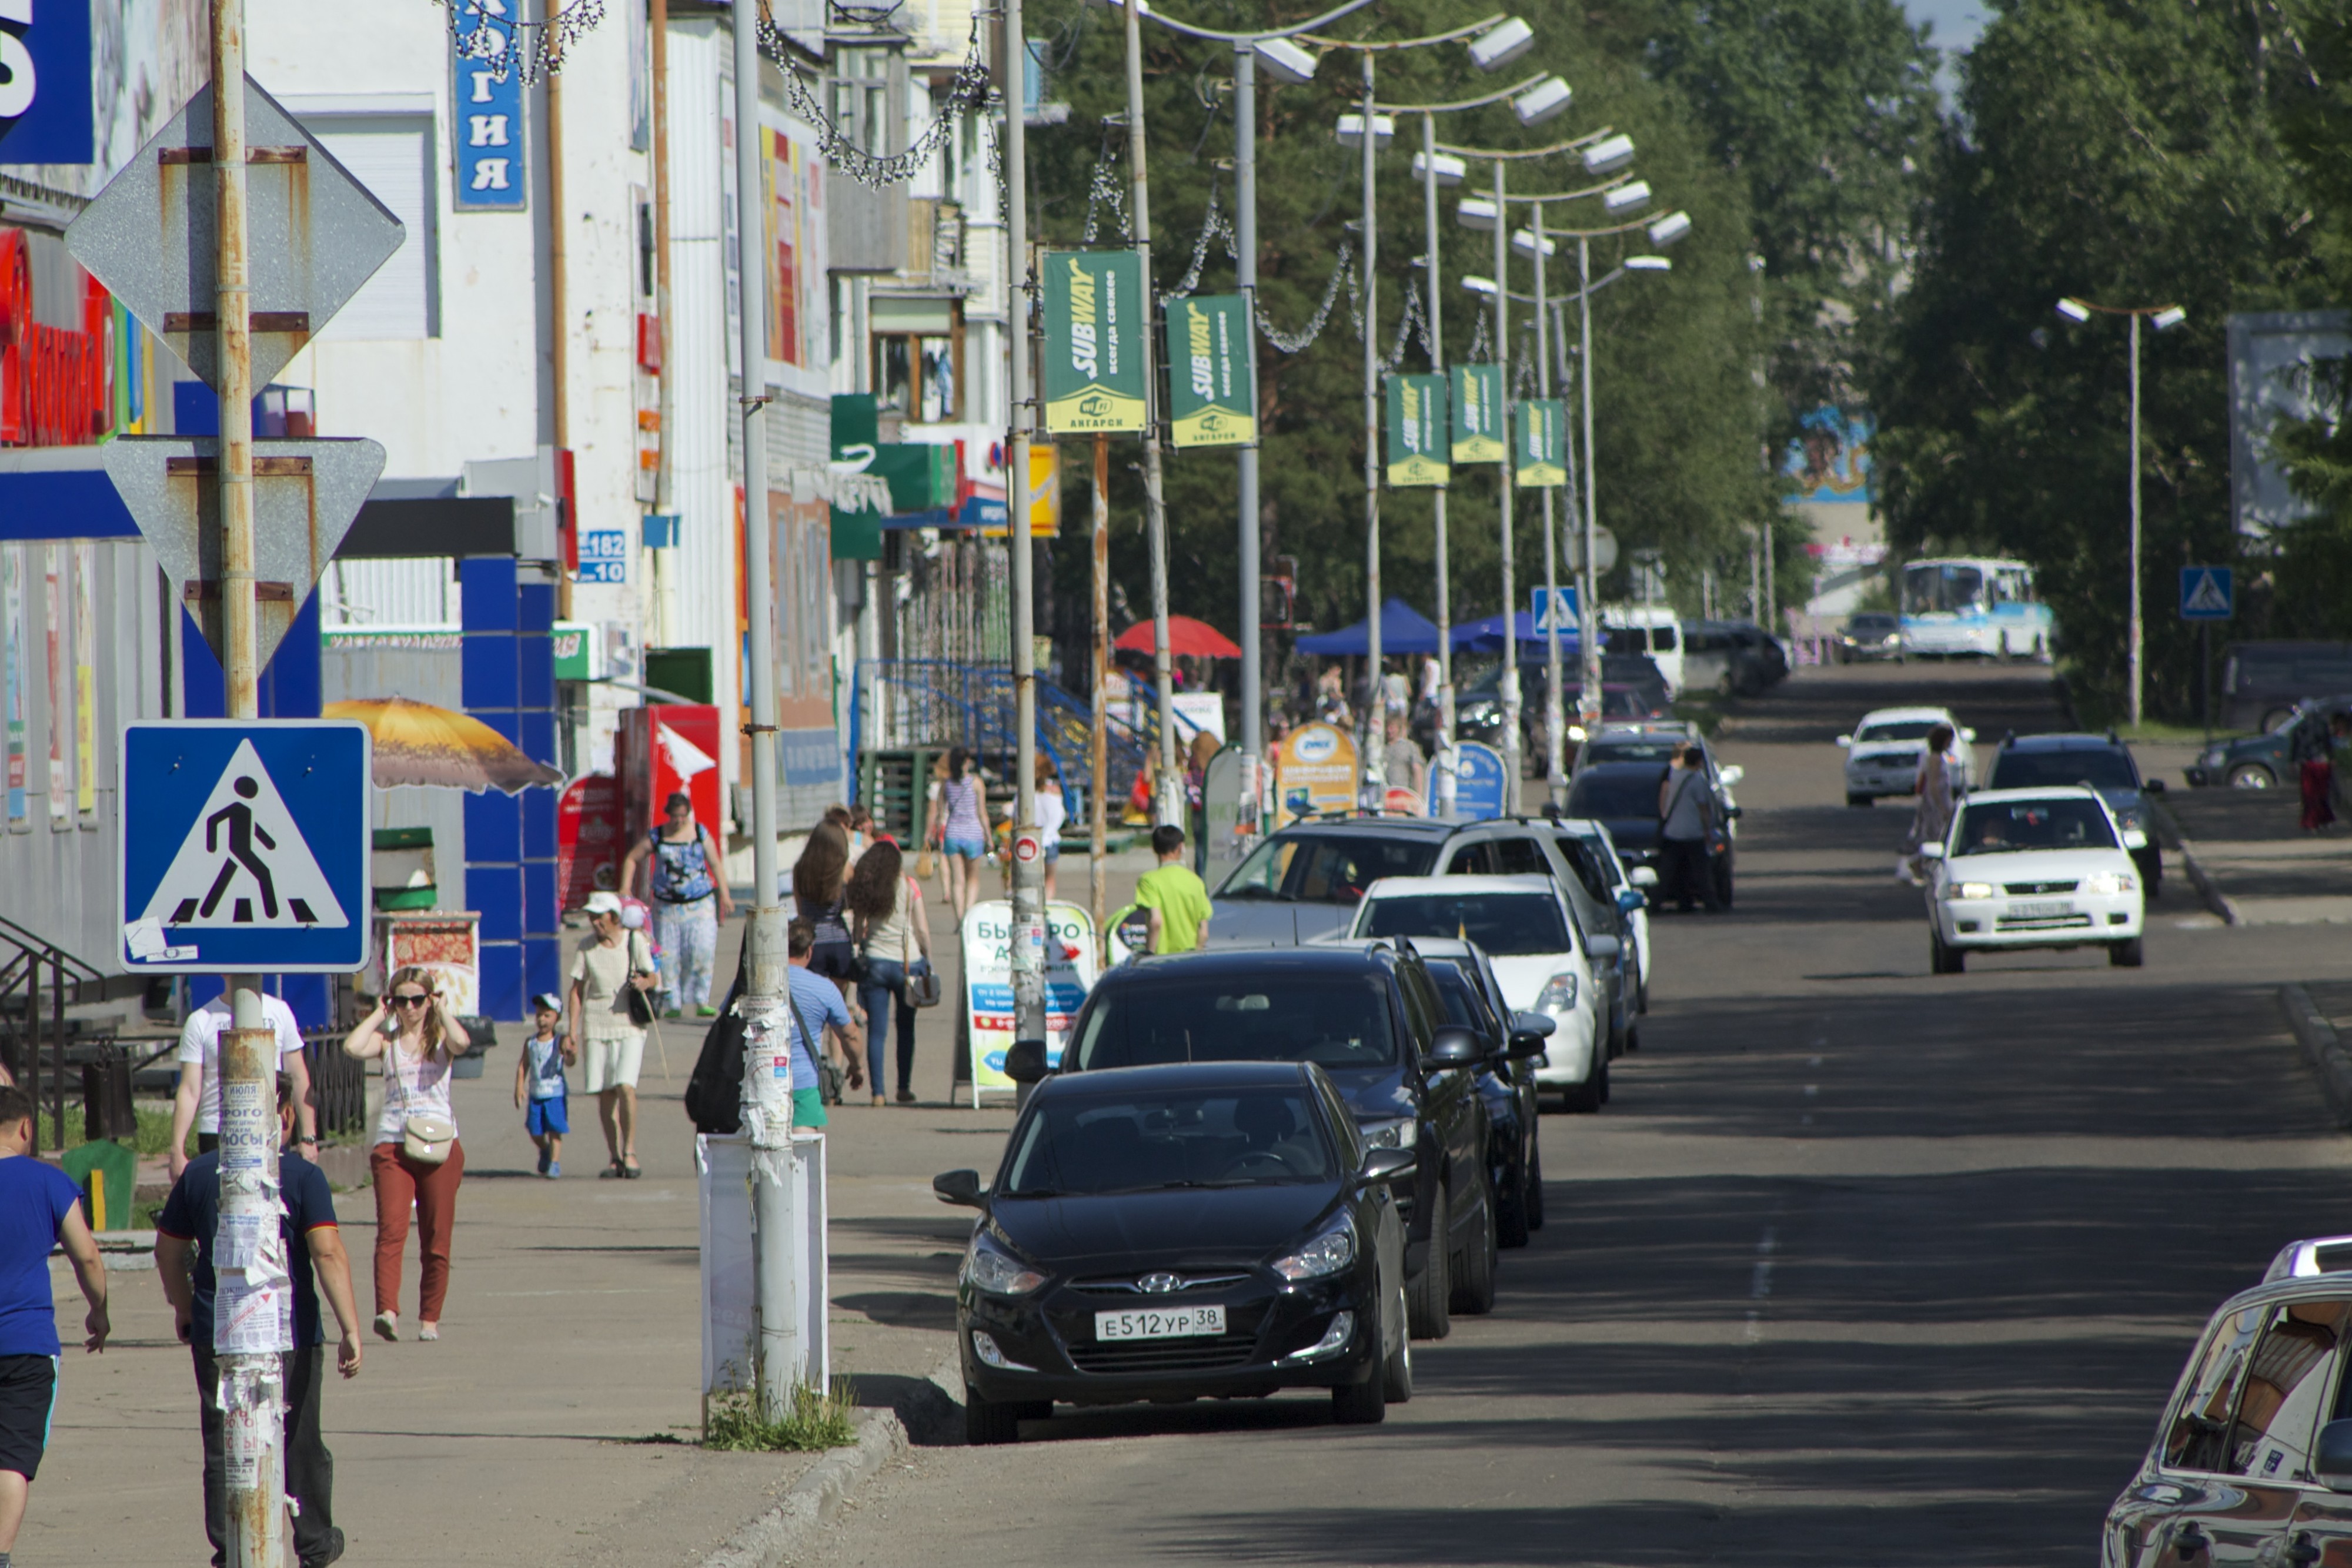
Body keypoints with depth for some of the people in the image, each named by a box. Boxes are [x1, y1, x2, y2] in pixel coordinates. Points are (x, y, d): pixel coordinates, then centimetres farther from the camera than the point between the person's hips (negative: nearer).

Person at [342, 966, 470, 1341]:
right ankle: (387, 1311, -29)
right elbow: (353, 1047, -10)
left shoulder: (440, 1037, 9)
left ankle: (429, 1318, 13)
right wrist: (379, 1015, 2)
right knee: (391, 1230, -17)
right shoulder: (387, 1040, 11)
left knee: (436, 1239, 2)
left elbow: (461, 1042, -16)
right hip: (392, 1145, 0)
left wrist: (443, 1010, -2)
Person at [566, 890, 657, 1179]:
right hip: (596, 1025, 2)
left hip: (629, 1027, -2)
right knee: (604, 1094, 0)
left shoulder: (634, 941, 0)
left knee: (626, 1087, -17)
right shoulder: (586, 947, 3)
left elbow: (652, 977, 6)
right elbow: (577, 990, 6)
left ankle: (630, 1151, -6)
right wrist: (573, 1032, 0)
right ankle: (614, 1158, 10)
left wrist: (645, 982, -19)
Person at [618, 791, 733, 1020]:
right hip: (667, 906, 1)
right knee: (668, 956, -2)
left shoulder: (701, 834, 2)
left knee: (702, 953, -12)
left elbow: (715, 864, 9)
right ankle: (673, 1004, 5)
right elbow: (632, 859, 9)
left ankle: (702, 1002, -5)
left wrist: (725, 896, 5)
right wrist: (625, 888, -3)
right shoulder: (656, 837, 1)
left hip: (700, 905, -1)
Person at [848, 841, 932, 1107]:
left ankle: (878, 1092, -4)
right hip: (907, 962, -1)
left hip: (874, 963, 1)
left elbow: (857, 928, -1)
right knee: (906, 1028, 13)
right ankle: (904, 1088, 14)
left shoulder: (861, 888, 0)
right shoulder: (908, 886, -5)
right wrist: (928, 960, 7)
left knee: (876, 1031, 2)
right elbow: (922, 930, -4)